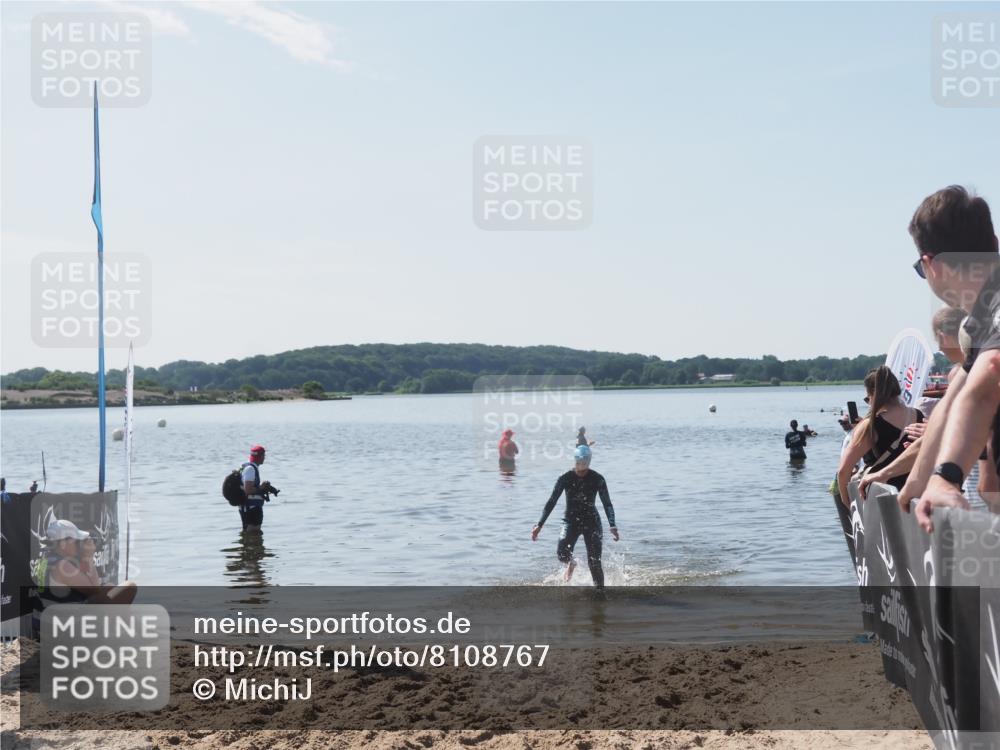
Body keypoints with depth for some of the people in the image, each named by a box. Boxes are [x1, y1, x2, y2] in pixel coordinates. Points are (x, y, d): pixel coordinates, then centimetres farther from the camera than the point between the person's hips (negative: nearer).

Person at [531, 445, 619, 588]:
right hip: (571, 521, 1)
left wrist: (613, 526, -15)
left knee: (594, 563, -8)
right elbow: (551, 502, -3)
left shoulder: (597, 479, -8)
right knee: (562, 554, -20)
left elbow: (607, 504, -3)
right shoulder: (565, 479, -7)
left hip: (592, 522, 0)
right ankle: (571, 563, 18)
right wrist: (539, 525, -9)